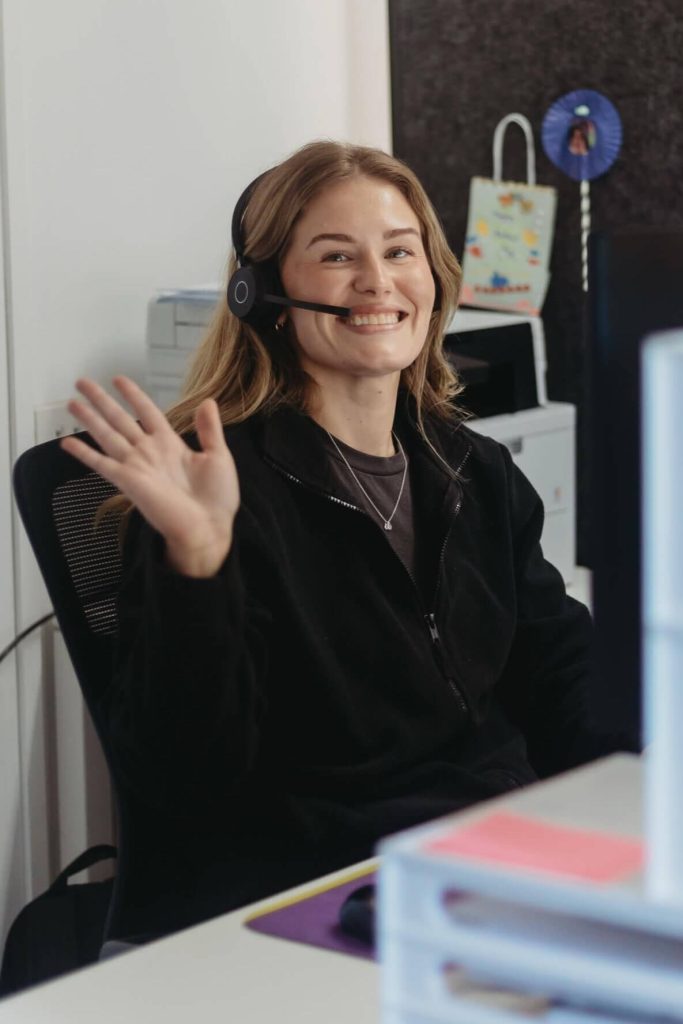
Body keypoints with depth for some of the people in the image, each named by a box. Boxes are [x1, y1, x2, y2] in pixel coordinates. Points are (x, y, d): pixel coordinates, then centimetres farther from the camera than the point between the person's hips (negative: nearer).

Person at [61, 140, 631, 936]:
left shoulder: (480, 475, 15)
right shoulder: (223, 484, -6)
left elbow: (569, 701, 16)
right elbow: (186, 786, -13)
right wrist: (196, 559, -26)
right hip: (309, 891, -7)